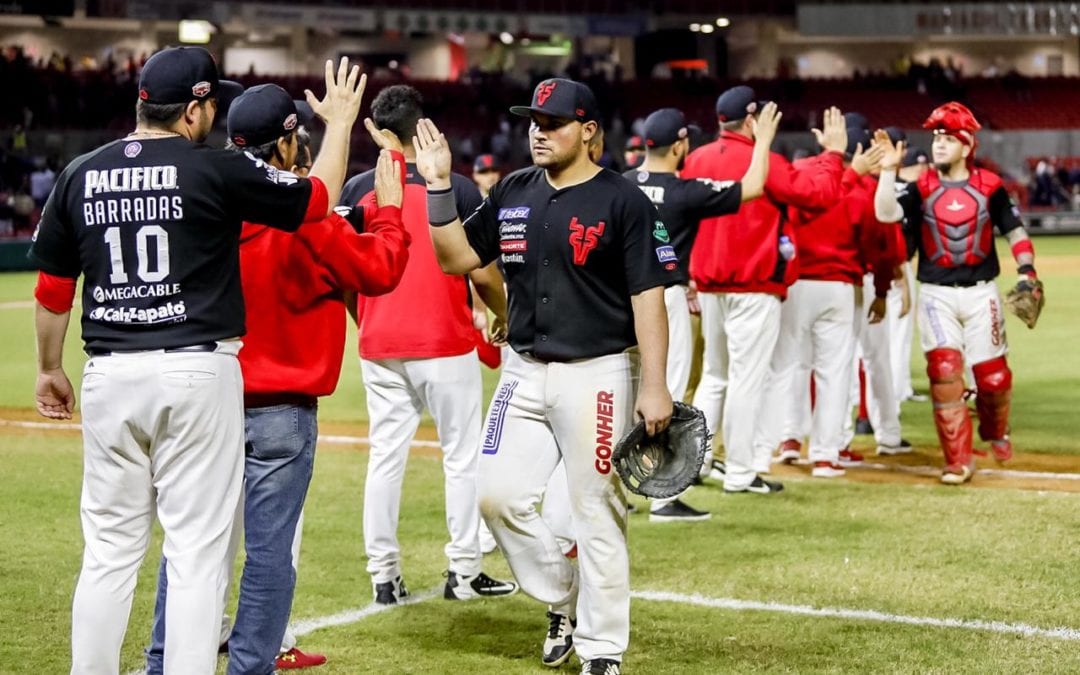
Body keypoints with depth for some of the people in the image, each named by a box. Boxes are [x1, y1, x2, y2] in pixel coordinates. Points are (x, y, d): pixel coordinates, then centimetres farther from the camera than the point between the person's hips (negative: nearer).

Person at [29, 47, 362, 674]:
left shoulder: (80, 176, 6)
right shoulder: (216, 170, -7)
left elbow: (52, 287, 12)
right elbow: (319, 198, 4)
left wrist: (50, 369, 25)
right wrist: (340, 121, 20)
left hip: (110, 376, 4)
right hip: (197, 372, -4)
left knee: (110, 548, 11)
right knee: (197, 552, 1)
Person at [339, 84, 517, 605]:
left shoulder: (356, 191, 1)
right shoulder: (456, 189, -8)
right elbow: (482, 273, -9)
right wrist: (504, 317, 9)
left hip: (378, 347, 3)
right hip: (446, 345, -3)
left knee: (385, 456, 9)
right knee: (462, 455, 7)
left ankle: (383, 576, 11)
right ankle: (464, 571, 10)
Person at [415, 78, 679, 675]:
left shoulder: (623, 202, -8)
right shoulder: (512, 194, 9)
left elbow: (649, 297, -11)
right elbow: (456, 258, 11)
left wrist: (654, 386, -18)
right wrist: (439, 187, -1)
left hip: (597, 374, -5)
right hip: (524, 373, 6)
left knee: (597, 515, -1)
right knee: (499, 495, -2)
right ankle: (563, 600, 22)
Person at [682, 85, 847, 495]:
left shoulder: (696, 160, 5)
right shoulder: (763, 162, -13)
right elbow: (819, 194, -15)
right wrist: (832, 153, -2)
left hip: (709, 285, 7)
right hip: (754, 287, -7)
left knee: (714, 376, 17)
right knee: (746, 379, -2)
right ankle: (740, 473, 0)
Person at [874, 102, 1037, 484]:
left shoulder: (988, 186, 1)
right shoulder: (922, 189, 1)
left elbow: (1014, 231, 4)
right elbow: (885, 214, -15)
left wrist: (1026, 270, -10)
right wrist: (888, 171, -23)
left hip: (981, 292, 0)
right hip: (937, 294, 0)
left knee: (993, 374, 3)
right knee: (943, 371, -10)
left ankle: (995, 432, 36)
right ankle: (958, 461, -2)